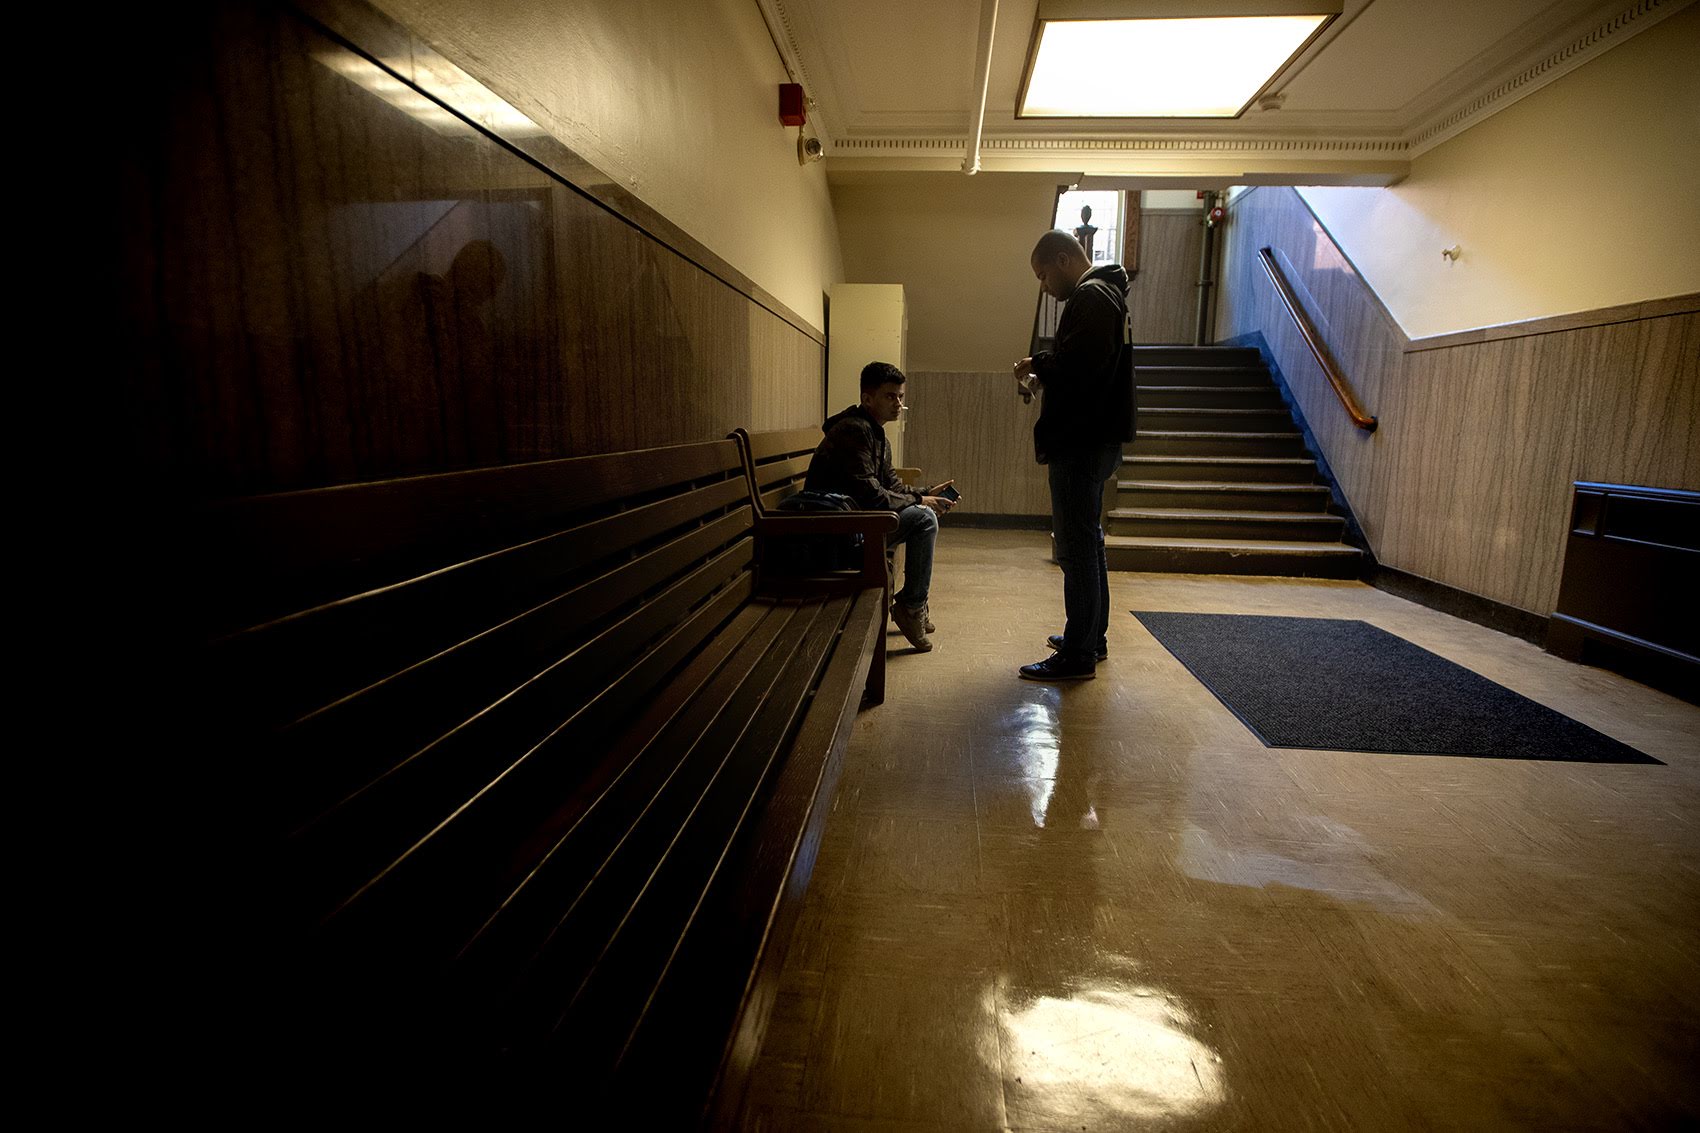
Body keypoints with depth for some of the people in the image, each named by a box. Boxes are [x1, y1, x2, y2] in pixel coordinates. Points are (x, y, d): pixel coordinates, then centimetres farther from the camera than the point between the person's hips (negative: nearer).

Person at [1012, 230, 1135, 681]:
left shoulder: (1090, 298, -13)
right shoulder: (1104, 293, 20)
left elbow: (1078, 363, -26)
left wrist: (1038, 364, -10)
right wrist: (1043, 377, 7)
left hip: (1083, 443, -11)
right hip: (1093, 439, 11)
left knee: (1077, 546, -7)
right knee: (1088, 542, 17)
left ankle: (1078, 655, -1)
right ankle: (1092, 637, 29)